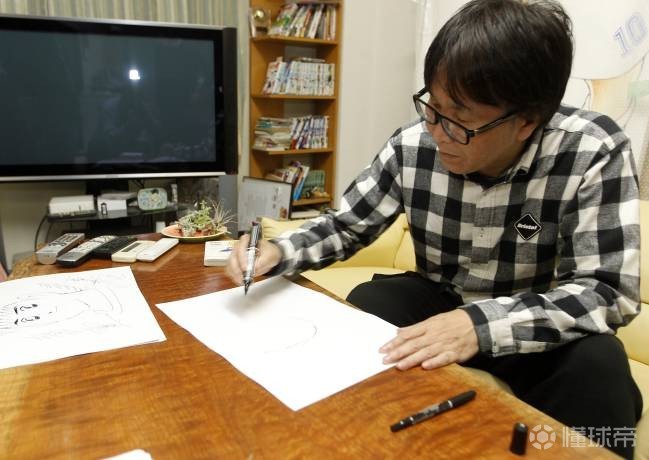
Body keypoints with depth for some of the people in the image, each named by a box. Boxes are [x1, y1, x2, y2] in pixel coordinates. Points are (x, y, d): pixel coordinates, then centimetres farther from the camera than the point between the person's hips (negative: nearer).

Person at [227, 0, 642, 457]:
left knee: (597, 367, -31)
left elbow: (610, 290, -26)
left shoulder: (595, 153, -23)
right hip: (438, 299, 3)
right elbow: (345, 226, -4)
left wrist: (482, 324, -41)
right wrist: (277, 251, -23)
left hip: (535, 323, -2)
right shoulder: (412, 147, -16)